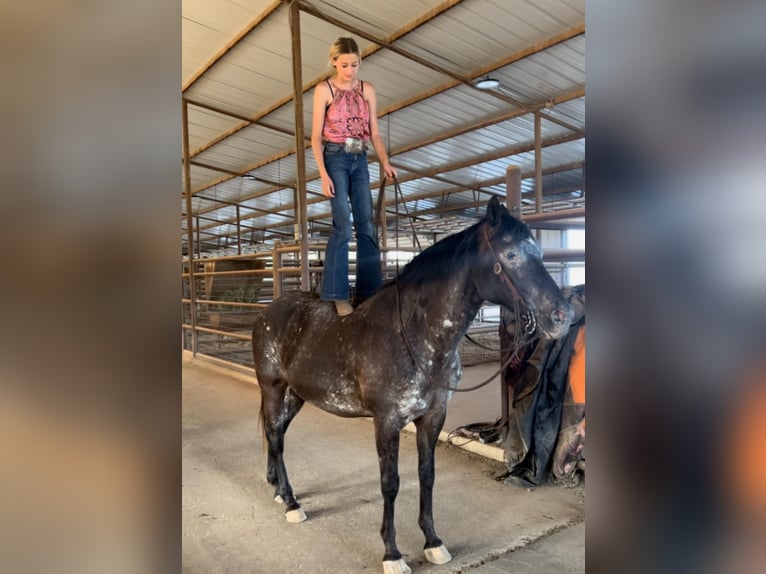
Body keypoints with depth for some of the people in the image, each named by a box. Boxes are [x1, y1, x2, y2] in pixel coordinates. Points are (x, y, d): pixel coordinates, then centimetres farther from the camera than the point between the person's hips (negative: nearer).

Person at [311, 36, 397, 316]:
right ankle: (337, 294, -6)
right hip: (336, 159, -4)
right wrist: (323, 174, -13)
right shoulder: (324, 90, -1)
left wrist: (385, 162, -6)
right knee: (343, 227, -12)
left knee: (366, 227, 3)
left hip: (360, 160, 5)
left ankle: (369, 290, 11)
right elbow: (316, 136, -4)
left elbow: (374, 132, 9)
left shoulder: (367, 89, 10)